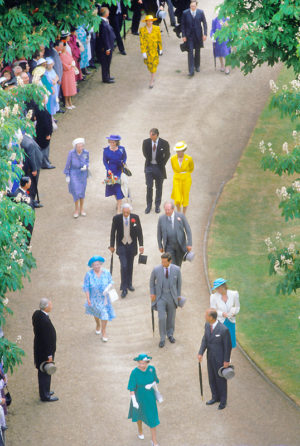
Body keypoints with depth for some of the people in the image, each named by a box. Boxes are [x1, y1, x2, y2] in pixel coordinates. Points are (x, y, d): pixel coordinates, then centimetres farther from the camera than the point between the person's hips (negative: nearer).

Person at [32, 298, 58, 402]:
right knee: (45, 373, 8)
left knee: (43, 372, 24)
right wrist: (49, 355, -18)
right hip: (45, 350, -9)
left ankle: (44, 392, 40)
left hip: (39, 347, 9)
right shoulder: (44, 321, -33)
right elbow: (46, 339, -27)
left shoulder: (36, 314, -5)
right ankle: (45, 396, 22)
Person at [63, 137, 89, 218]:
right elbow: (67, 164, -7)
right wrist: (67, 175, -4)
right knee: (76, 191, -6)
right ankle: (76, 209, 12)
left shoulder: (86, 152, -10)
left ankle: (81, 209, 30)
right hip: (74, 173, -3)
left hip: (83, 173, 3)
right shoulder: (71, 153, -17)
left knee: (82, 192, 13)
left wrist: (86, 166, -15)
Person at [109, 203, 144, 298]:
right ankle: (124, 289, -6)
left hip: (132, 245, 2)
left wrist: (141, 245, -4)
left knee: (130, 266, 14)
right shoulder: (116, 218, -11)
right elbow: (113, 232, 1)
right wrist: (112, 245, 6)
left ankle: (129, 284, 33)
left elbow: (139, 232, -1)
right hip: (121, 245, -2)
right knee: (124, 266, -10)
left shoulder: (135, 218, -9)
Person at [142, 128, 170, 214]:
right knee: (149, 187, -2)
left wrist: (162, 164, 2)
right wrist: (148, 161, 9)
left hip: (159, 167, -1)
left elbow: (167, 155, 5)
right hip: (149, 166, 1)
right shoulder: (146, 142, -6)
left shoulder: (164, 143, -11)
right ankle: (149, 205, 12)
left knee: (159, 188, 8)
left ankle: (157, 205, 21)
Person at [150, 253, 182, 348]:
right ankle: (162, 338, 4)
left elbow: (179, 283, 6)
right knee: (162, 318, -10)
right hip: (160, 297, -1)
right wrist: (152, 293, 3)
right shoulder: (156, 270, -9)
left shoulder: (176, 270, -7)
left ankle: (170, 334, 35)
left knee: (171, 317, 13)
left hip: (172, 297, 1)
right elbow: (152, 281, 8)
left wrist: (178, 295, 9)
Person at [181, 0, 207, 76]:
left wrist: (205, 34, -4)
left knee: (197, 51, 14)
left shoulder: (200, 12, -4)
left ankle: (197, 66, 34)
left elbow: (204, 23, 2)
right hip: (189, 36, -2)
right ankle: (191, 70, -10)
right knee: (190, 52, -8)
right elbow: (183, 25, -1)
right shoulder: (185, 13, -6)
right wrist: (183, 36, -7)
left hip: (198, 35, 2)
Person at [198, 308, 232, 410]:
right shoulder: (207, 325, -7)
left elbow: (228, 346, -18)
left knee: (221, 379, 12)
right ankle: (215, 397, 42)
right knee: (212, 379, 21)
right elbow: (205, 340, 2)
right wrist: (200, 353, -10)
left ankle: (223, 400, 32)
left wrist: (226, 361, -12)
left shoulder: (223, 330, -28)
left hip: (220, 359, -6)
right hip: (210, 358, 6)